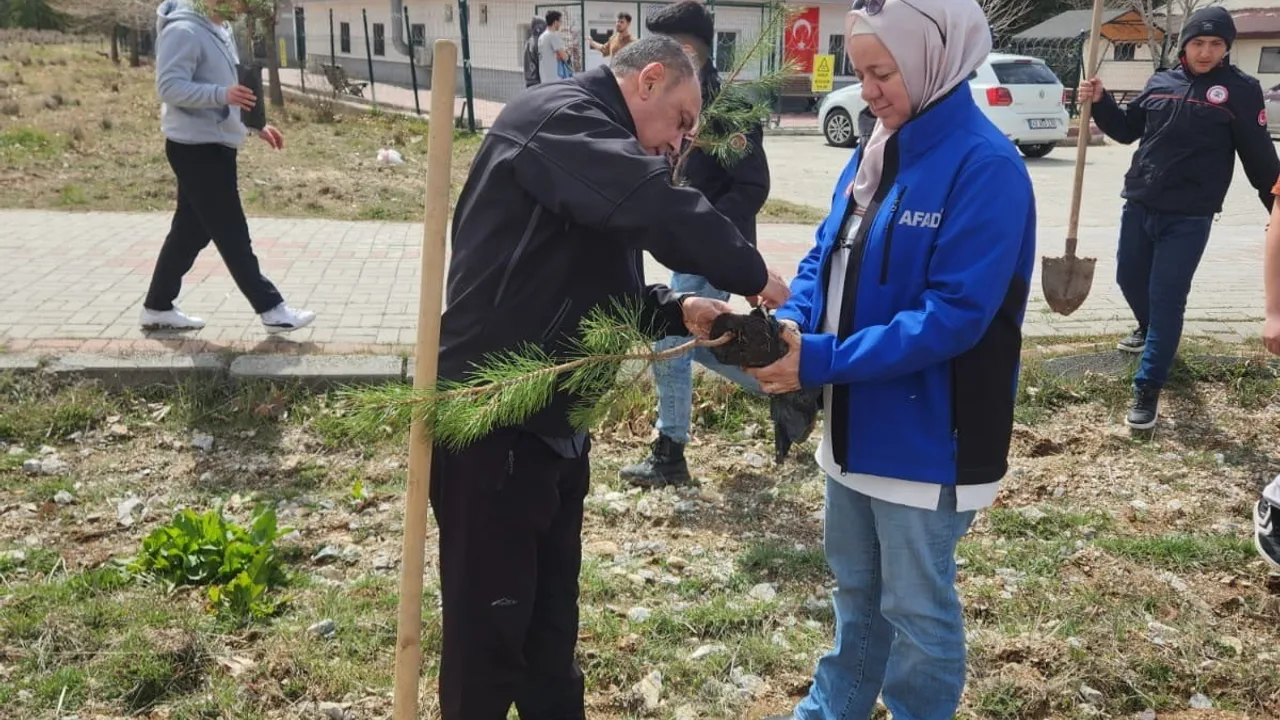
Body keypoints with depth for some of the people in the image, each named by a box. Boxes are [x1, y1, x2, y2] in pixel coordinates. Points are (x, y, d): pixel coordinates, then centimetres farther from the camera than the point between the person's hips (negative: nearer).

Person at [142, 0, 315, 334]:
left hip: (216, 145, 10)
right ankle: (271, 309, 1)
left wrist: (258, 124, 15)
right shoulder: (183, 31, -16)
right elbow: (170, 87, -24)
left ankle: (157, 308, 23)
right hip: (195, 148, -10)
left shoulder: (220, 30, 15)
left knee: (191, 231, 14)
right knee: (232, 234, -4)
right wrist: (222, 94, -36)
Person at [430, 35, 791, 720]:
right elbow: (657, 208, -29)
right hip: (491, 421, -10)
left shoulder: (591, 144, 19)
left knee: (552, 606, 21)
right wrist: (753, 274, -16)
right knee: (490, 619, 4)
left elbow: (603, 291, 19)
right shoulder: (555, 116, -14)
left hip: (554, 420, 10)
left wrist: (678, 310, 2)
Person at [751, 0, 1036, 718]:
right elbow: (827, 257, 9)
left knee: (917, 607, 11)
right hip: (856, 422, 8)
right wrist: (792, 321, -13)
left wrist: (821, 361, -27)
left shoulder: (986, 166, -20)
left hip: (926, 435, -8)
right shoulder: (875, 150, 5)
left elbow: (953, 315, -25)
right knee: (856, 587, 25)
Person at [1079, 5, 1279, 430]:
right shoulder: (1161, 83, 7)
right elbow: (1128, 130, 17)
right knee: (1130, 279, 19)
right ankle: (1150, 330, 52)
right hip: (1138, 206, 5)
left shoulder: (1241, 91, -5)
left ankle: (1147, 389, 3)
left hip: (1189, 218, -5)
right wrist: (1100, 101, 1)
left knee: (1167, 298, -5)